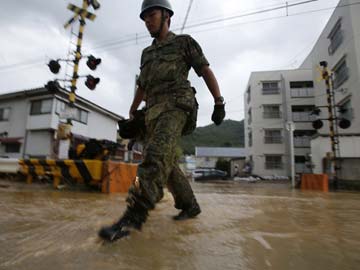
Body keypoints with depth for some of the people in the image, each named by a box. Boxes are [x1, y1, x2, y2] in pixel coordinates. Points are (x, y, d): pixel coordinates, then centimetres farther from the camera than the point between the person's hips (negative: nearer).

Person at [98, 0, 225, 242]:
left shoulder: (184, 42, 13)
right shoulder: (147, 54, 30)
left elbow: (207, 72, 6)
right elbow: (142, 88, 31)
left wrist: (219, 103, -5)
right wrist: (131, 116, 26)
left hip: (176, 106, -7)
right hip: (155, 113, 7)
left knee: (156, 155, -27)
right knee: (166, 164, 1)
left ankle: (133, 217, -33)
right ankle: (190, 206, 17)